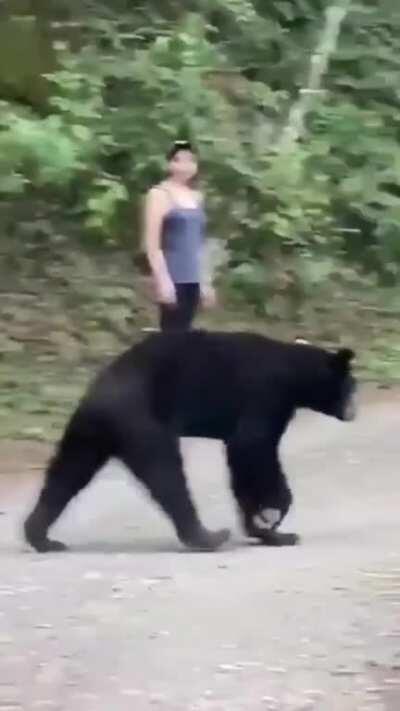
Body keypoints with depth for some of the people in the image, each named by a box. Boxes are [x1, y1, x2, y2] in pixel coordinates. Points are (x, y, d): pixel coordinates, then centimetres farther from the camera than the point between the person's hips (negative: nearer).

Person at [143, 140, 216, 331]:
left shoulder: (196, 197, 15)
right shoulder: (160, 195, -4)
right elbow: (152, 244, -10)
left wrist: (206, 281, 19)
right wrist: (163, 280, -17)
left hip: (193, 279, 7)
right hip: (173, 279, -7)